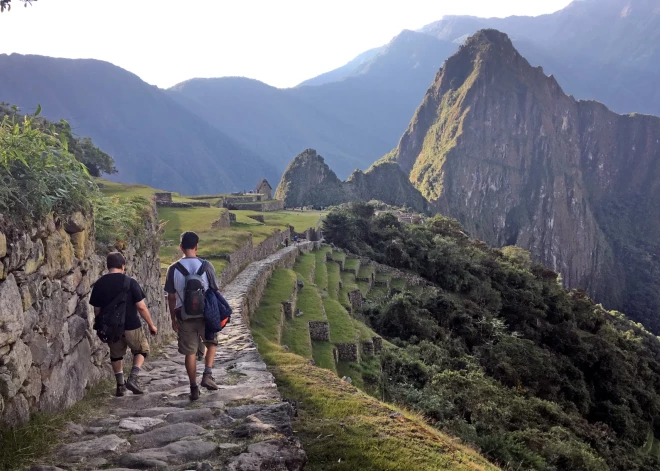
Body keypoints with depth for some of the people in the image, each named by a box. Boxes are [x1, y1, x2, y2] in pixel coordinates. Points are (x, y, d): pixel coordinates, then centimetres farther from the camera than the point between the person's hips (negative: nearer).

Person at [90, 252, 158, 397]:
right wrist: (151, 325, 0)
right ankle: (133, 378, 0)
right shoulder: (130, 282, -12)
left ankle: (120, 385, 26)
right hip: (131, 326, -3)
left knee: (116, 355, 24)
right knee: (141, 350, 19)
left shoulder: (99, 284, -2)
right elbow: (141, 307, -12)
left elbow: (97, 310, 4)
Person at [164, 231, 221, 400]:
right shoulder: (206, 266, -8)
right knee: (211, 343, 23)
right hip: (205, 314, 0)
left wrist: (173, 319, 11)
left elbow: (171, 297, 0)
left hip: (184, 315, 1)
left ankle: (194, 388, 14)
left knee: (190, 352, 10)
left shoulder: (173, 269, -5)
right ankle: (207, 375, 7)